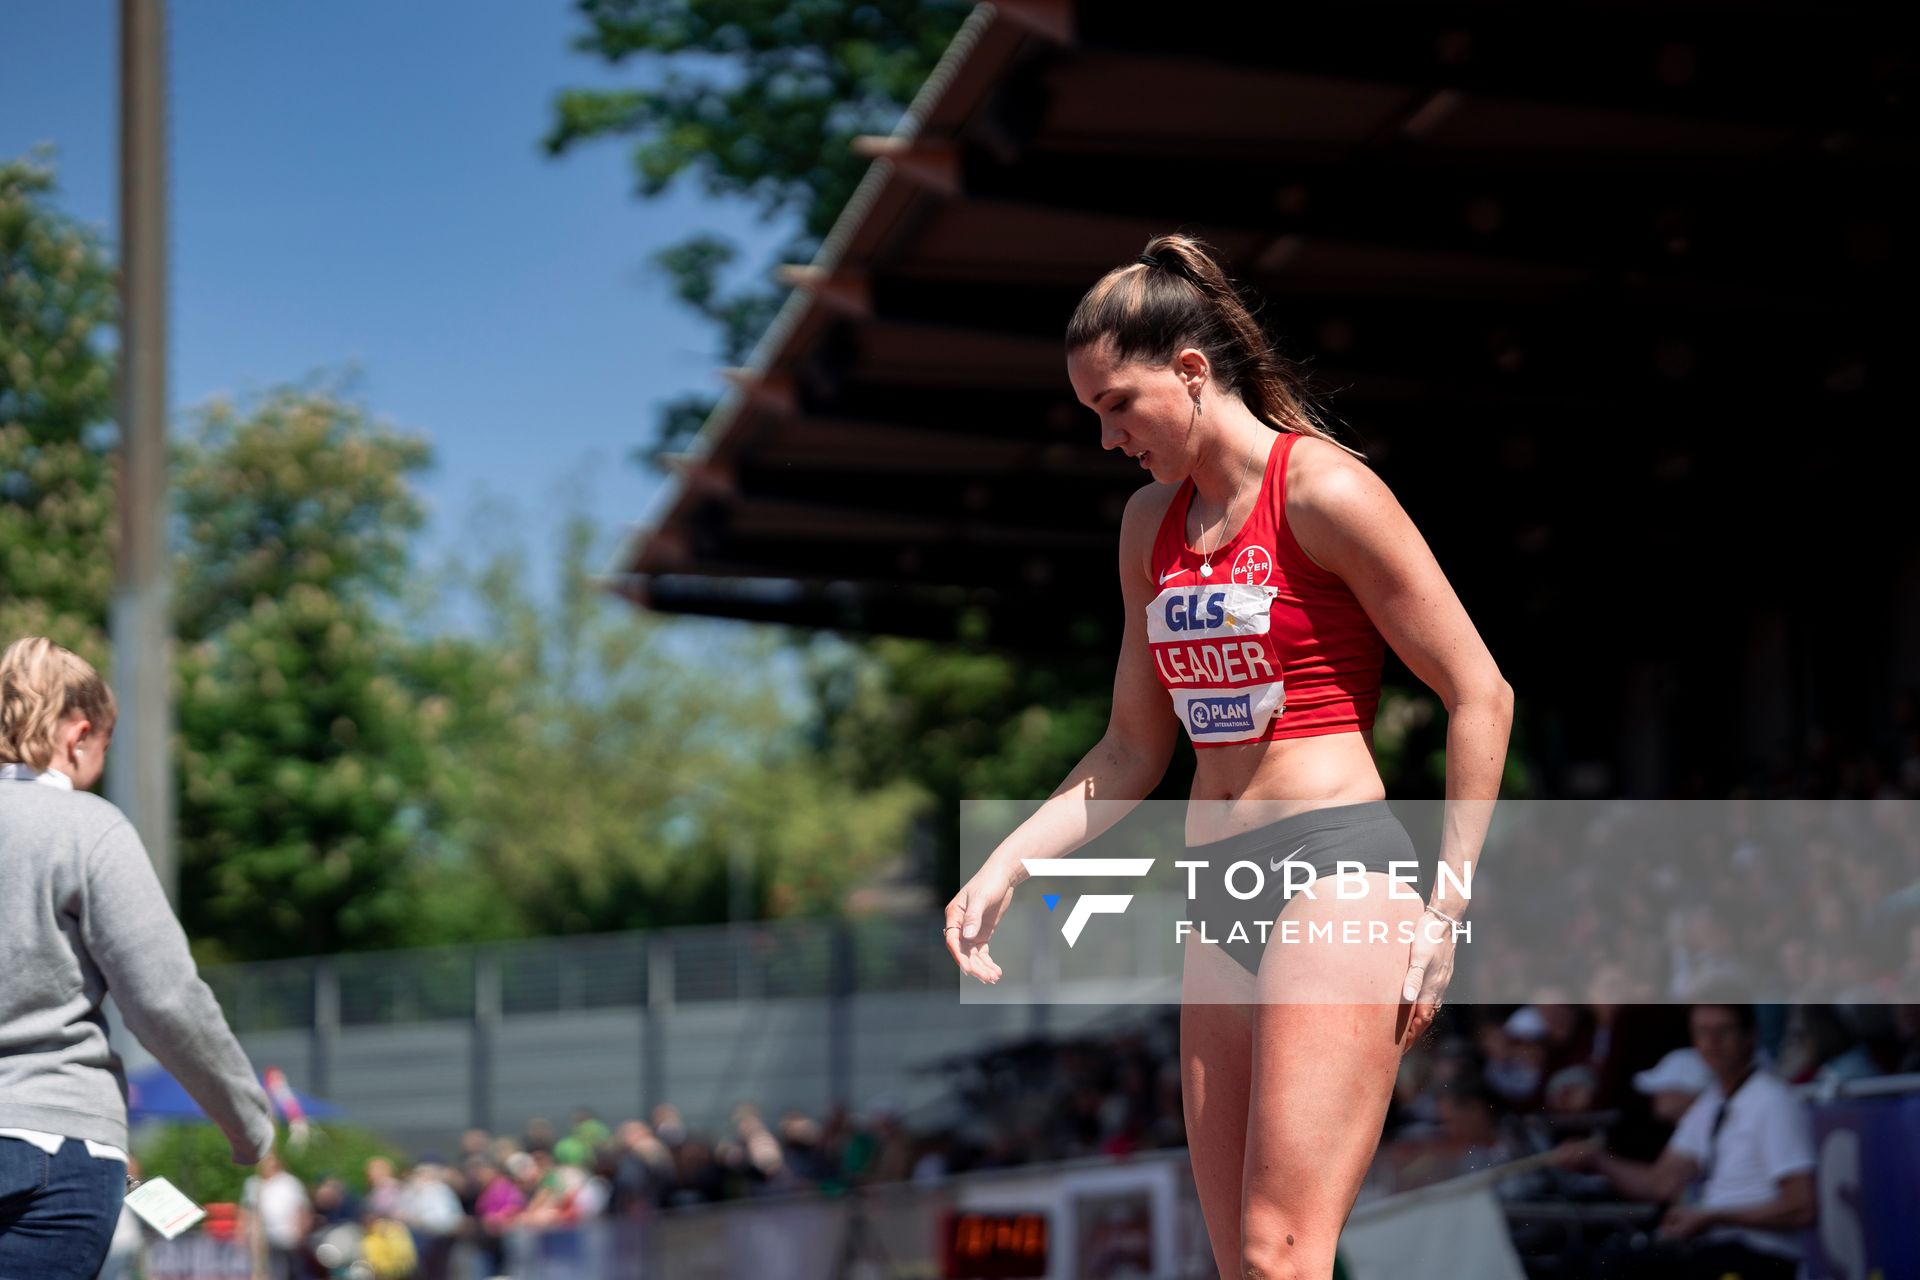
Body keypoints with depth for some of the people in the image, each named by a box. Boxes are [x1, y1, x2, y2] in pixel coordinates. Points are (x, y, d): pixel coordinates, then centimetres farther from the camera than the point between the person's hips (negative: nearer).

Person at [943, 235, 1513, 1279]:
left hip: (1337, 876, -8)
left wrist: (1448, 900, -10)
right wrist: (1004, 866, 9)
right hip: (1218, 896, 8)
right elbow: (1133, 751, 22)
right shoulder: (1152, 524, 15)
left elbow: (1480, 694, -6)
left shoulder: (1322, 491, -8)